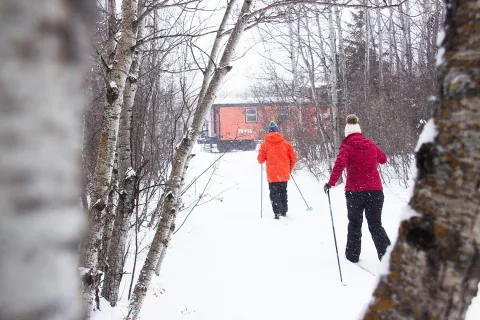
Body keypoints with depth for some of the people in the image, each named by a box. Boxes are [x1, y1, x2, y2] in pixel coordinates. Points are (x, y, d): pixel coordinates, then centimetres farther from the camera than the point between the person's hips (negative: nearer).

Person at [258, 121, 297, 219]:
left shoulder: (265, 144, -3)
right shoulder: (286, 143, 1)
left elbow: (260, 159, -1)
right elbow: (293, 158, 5)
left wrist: (261, 160, 23)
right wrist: (289, 169, 20)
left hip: (272, 174, -2)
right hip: (284, 174, 2)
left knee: (274, 193, 4)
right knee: (283, 193, 18)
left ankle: (277, 212, -9)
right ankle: (284, 211, 24)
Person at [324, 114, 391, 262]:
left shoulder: (346, 147, -8)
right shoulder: (371, 145, 6)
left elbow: (339, 165, -23)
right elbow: (383, 159, 23)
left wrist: (330, 183, -16)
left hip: (354, 192, -2)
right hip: (375, 190, 3)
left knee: (355, 224, 16)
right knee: (375, 224, 10)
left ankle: (352, 254, 23)